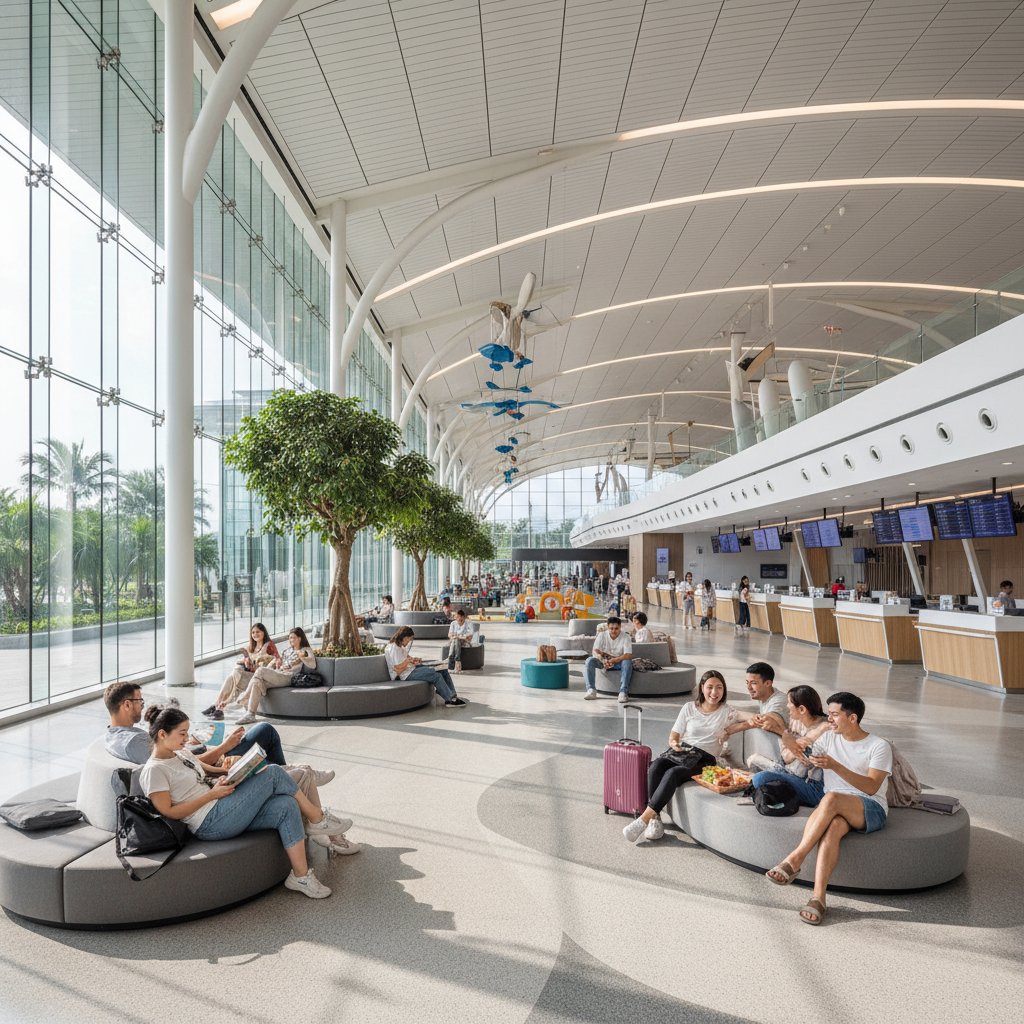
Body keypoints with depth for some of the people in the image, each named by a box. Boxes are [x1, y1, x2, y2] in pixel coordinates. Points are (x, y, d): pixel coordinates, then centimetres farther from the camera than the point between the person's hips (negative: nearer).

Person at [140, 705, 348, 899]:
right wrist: (212, 794, -16)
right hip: (210, 823, -9)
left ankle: (301, 875, -8)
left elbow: (206, 770, 25)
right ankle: (317, 820, 1)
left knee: (287, 805, -14)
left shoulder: (181, 754, 17)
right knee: (273, 773, -15)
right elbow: (168, 812, -15)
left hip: (223, 812, 9)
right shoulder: (153, 770, -9)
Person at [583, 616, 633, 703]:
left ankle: (623, 692, -37)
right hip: (603, 662, 2)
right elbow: (595, 651, -18)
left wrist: (613, 660, -41)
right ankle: (591, 690, -28)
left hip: (619, 662, -2)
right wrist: (603, 660, -40)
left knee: (627, 662, -35)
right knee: (589, 661, -25)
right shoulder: (602, 635, -8)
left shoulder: (625, 637, -14)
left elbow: (628, 655, -25)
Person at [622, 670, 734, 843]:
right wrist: (674, 744, -9)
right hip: (681, 751, 3)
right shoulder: (689, 708, 14)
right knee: (656, 766, -31)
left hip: (704, 758, -3)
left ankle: (644, 819, -34)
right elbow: (673, 736, 14)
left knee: (673, 773, -34)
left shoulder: (726, 711, 10)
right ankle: (655, 819, -29)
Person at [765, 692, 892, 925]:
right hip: (834, 809, 4)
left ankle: (794, 860, -36)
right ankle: (818, 897, -41)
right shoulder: (829, 738, 14)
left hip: (870, 810, -3)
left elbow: (871, 787, -13)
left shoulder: (879, 746, -1)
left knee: (831, 798, -37)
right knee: (832, 827, -35)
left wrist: (834, 765, -23)